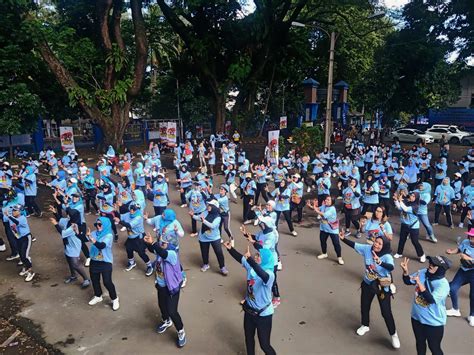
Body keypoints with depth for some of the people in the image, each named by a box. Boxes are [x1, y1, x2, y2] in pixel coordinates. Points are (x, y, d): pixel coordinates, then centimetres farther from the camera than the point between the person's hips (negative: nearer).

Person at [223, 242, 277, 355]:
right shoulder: (250, 267, -9)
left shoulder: (269, 274, -30)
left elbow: (262, 275, -51)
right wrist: (229, 248, -23)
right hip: (249, 310, 7)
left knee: (264, 344, 9)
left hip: (263, 314, -7)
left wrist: (249, 258, -62)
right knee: (248, 338, 27)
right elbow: (240, 258, -6)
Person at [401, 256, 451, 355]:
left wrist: (418, 282, -37)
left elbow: (431, 299, -34)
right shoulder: (422, 273, -10)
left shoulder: (443, 284, -26)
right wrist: (405, 271, -17)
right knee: (420, 342, 27)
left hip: (434, 322, -5)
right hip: (417, 317, 5)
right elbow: (408, 281, 3)